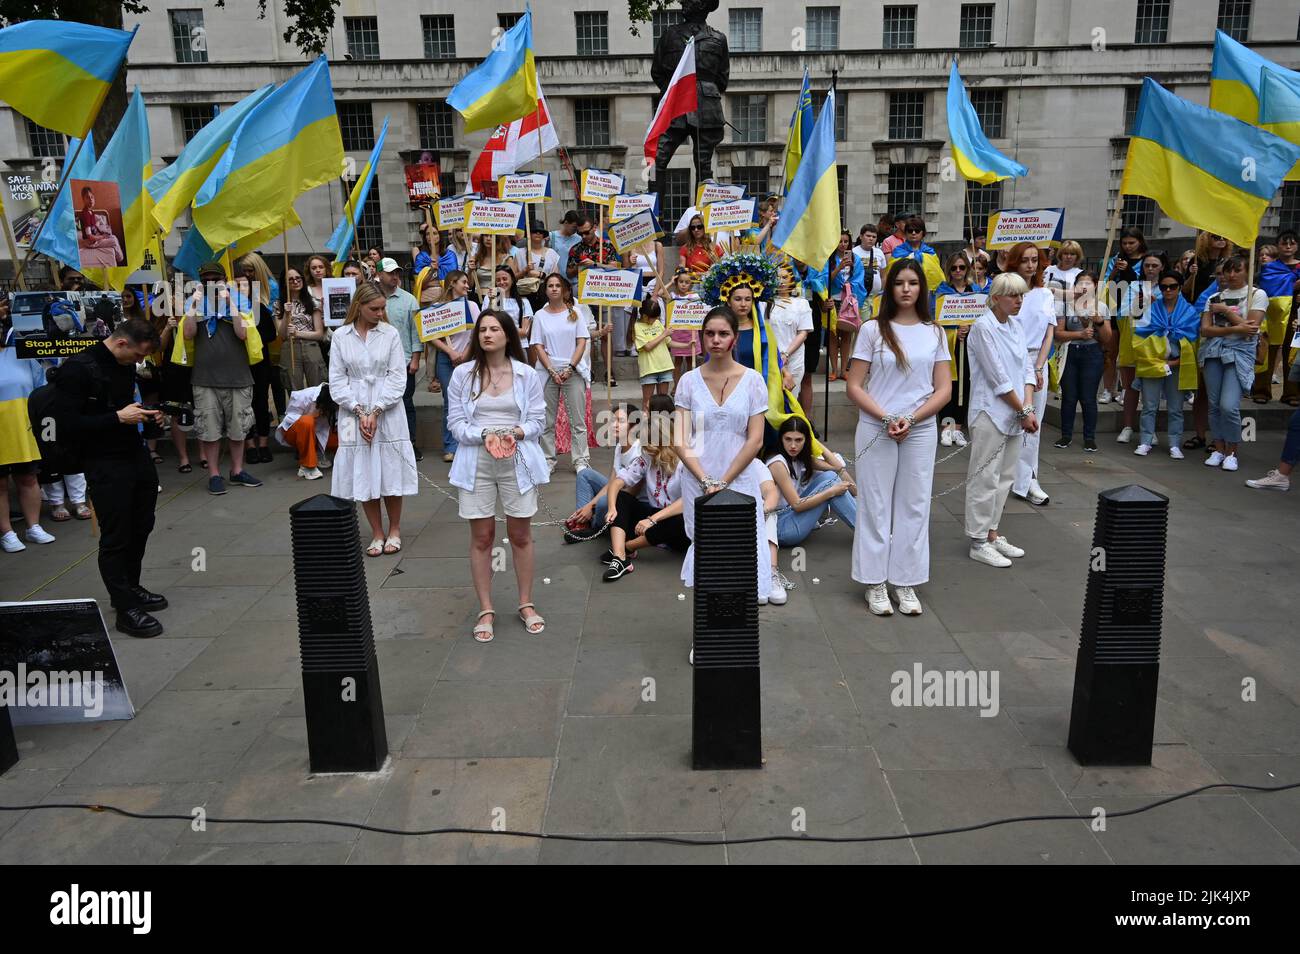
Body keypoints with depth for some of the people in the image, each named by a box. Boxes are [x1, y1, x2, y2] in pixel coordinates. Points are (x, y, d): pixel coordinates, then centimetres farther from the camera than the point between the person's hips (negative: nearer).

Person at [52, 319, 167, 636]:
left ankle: (130, 588, 33)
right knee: (115, 536, -1)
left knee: (141, 527, 15)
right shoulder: (77, 369, -15)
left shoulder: (125, 366, 9)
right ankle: (125, 610, 8)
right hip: (105, 464, -8)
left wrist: (145, 414, 5)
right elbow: (67, 425, -19)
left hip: (136, 454, 8)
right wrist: (118, 417, -21)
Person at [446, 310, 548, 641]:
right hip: (476, 462, 0)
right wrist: (485, 436, -18)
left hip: (517, 460, 0)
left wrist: (515, 433, -18)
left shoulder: (526, 374, 0)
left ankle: (526, 604, 24)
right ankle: (485, 610, 19)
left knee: (521, 535, 9)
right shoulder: (462, 374, -1)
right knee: (481, 537, 6)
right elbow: (456, 422, -2)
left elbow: (538, 420, 1)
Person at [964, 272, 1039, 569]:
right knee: (985, 479, -3)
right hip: (990, 413, -8)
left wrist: (1028, 406, -5)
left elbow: (1027, 369, 10)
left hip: (1013, 415, 8)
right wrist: (1023, 411, -10)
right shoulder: (983, 327, -12)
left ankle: (992, 533, 23)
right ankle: (978, 543, 4)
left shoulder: (1016, 327, 11)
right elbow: (998, 378, -15)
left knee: (1005, 477, 13)